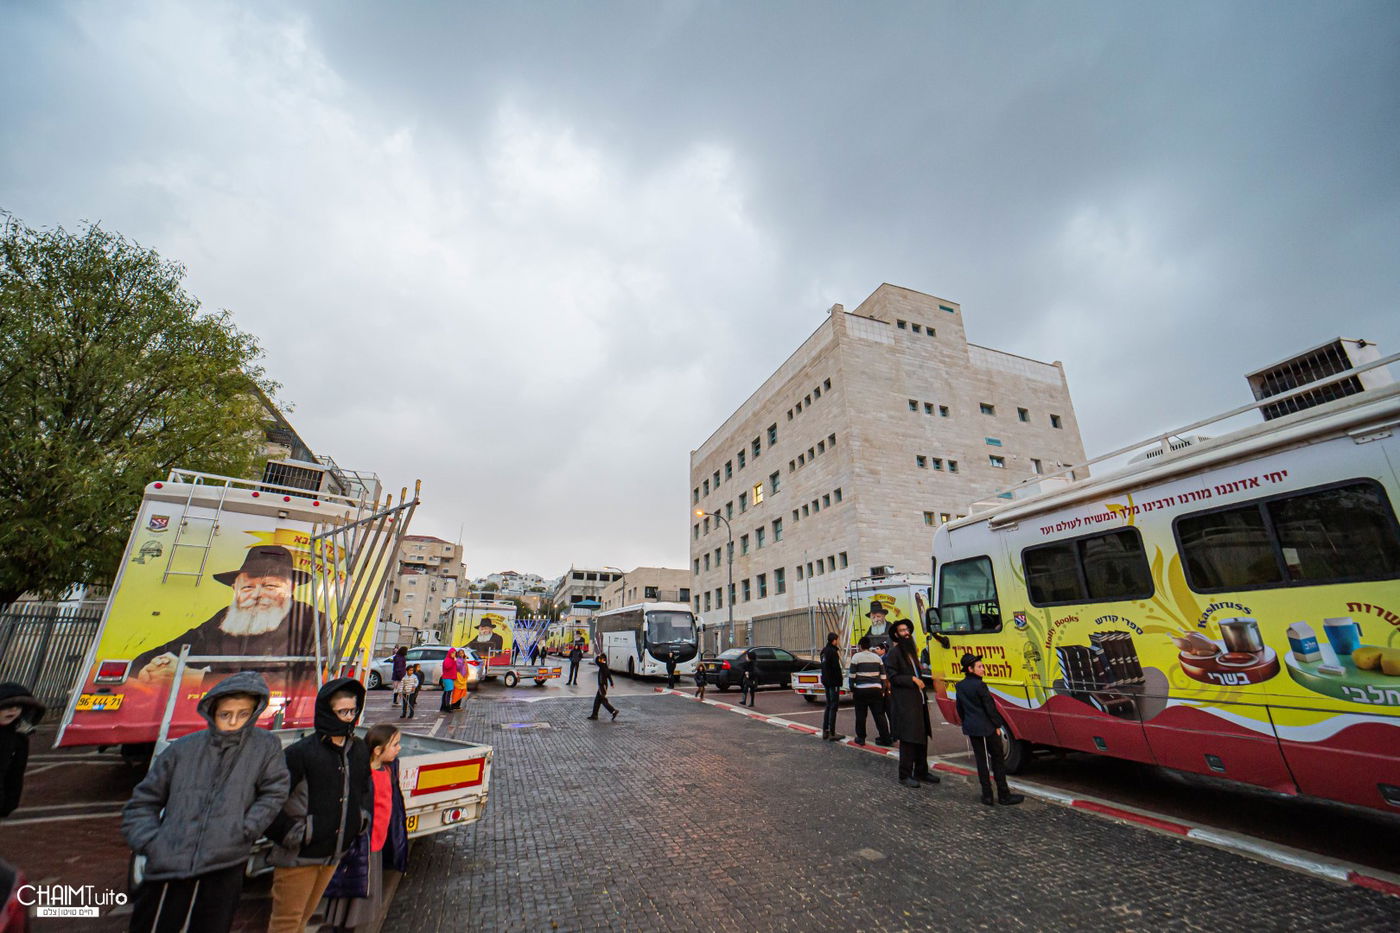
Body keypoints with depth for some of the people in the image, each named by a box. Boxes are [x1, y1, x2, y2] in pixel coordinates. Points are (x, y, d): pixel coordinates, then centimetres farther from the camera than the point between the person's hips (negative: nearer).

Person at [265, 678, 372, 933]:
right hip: (299, 855, -6)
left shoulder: (359, 751, 2)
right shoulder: (301, 752, -18)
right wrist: (289, 834, -15)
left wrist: (363, 816, 7)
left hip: (334, 853, 6)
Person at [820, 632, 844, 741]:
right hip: (833, 682, -9)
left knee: (828, 706, 16)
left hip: (826, 681, 9)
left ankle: (825, 731, 20)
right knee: (833, 707, -3)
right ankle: (832, 734, -1)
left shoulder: (824, 651, 11)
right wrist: (839, 682, -14)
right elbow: (836, 668, -19)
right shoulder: (833, 651, -17)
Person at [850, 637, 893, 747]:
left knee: (860, 715, 7)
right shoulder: (877, 657, 9)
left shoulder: (856, 656, -4)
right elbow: (883, 676, 10)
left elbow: (852, 675, -5)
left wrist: (852, 689, 3)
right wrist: (883, 690, 15)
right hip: (876, 689, 4)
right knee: (879, 714, 8)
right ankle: (885, 739, 9)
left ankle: (860, 738, 12)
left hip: (861, 690, -3)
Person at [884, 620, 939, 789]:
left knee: (922, 738, 16)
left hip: (918, 701, 9)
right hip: (904, 703, -9)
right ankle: (905, 775, 8)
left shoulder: (911, 651, 16)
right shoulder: (894, 653, -11)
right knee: (908, 739, -3)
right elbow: (892, 676, -17)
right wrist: (912, 679, -19)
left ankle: (921, 772, 29)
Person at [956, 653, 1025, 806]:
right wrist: (998, 725, -2)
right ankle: (1004, 795, 15)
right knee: (997, 759, 8)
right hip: (986, 727, -6)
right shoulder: (979, 685, -17)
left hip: (971, 727, 6)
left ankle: (987, 795, 14)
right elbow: (990, 707, -14)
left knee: (980, 760, 11)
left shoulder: (960, 686, 4)